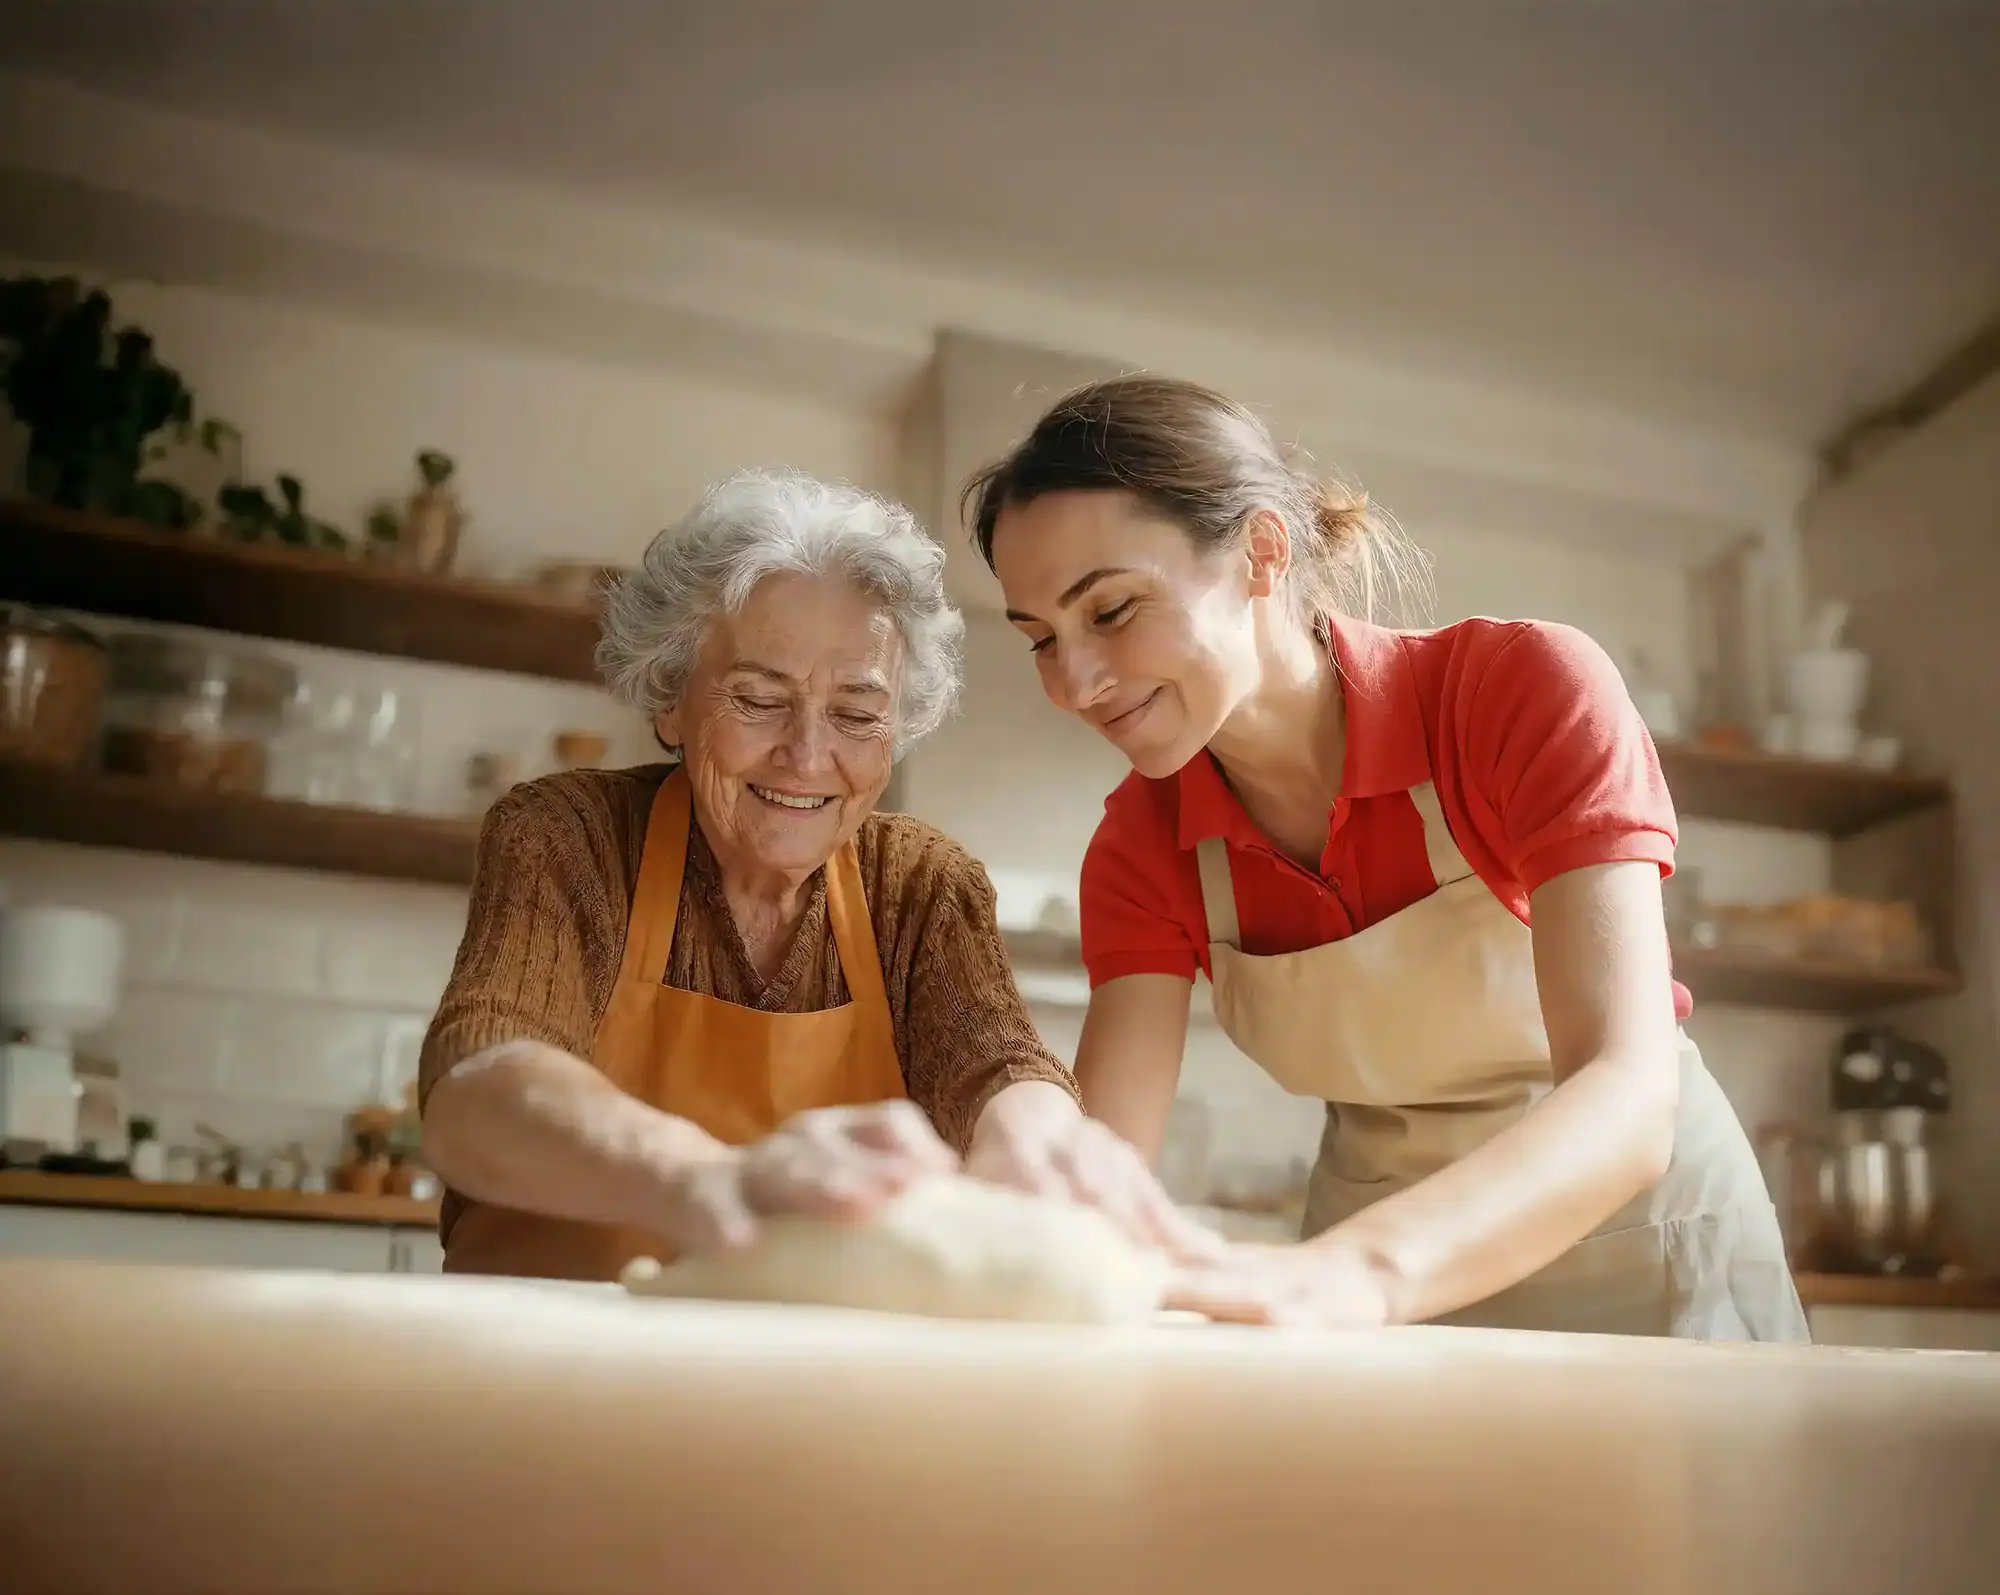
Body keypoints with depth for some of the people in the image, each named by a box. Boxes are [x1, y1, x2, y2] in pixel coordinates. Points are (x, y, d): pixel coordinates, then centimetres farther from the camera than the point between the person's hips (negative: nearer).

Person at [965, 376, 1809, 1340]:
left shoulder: (1529, 690, -24)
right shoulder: (1141, 846, -12)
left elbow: (1626, 1098, -33)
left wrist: (1355, 1271, -50)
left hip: (1635, 1242, -3)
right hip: (1373, 1271, 3)